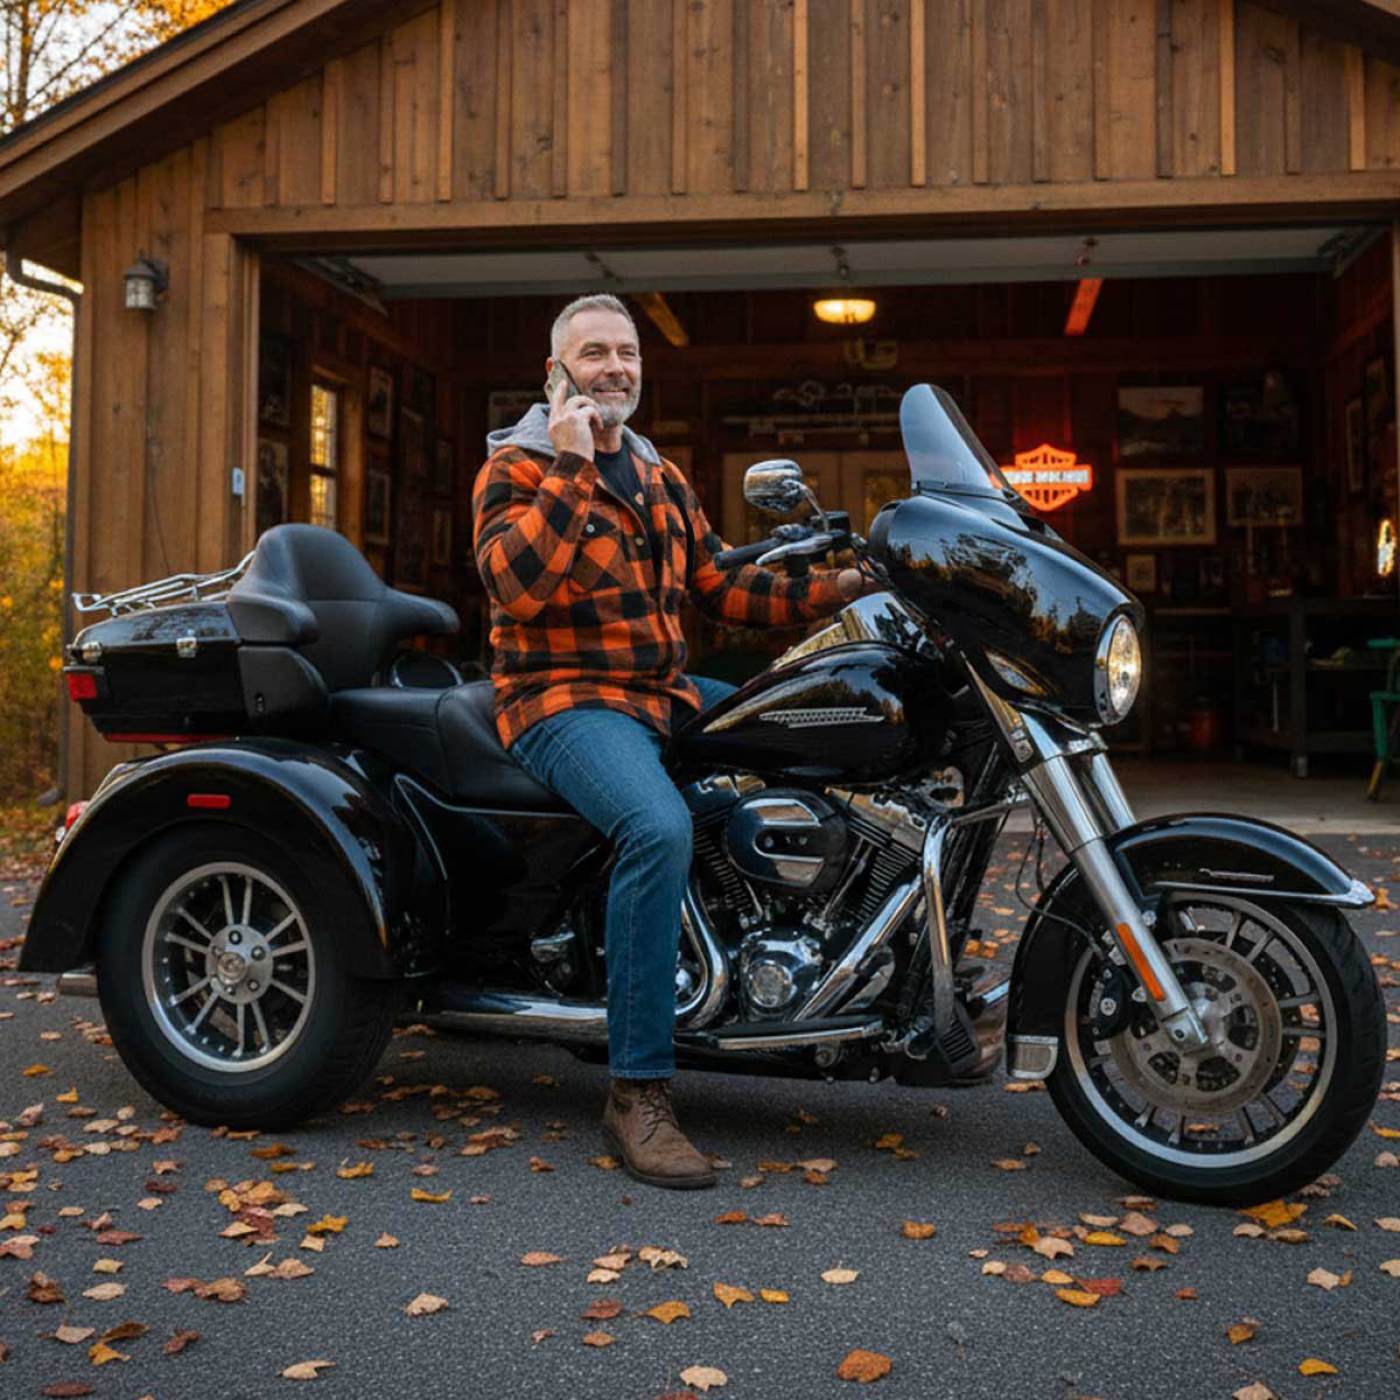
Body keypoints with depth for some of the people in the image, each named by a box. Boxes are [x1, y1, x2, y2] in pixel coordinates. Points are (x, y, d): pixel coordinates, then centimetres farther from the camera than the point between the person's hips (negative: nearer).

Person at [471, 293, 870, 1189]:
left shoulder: (662, 478, 20)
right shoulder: (517, 466, -2)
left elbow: (720, 588, 17)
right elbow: (512, 584, -19)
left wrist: (838, 589, 6)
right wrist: (571, 466, -20)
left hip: (667, 694, 8)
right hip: (566, 702, -7)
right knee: (659, 827, -35)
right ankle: (638, 1094, -27)